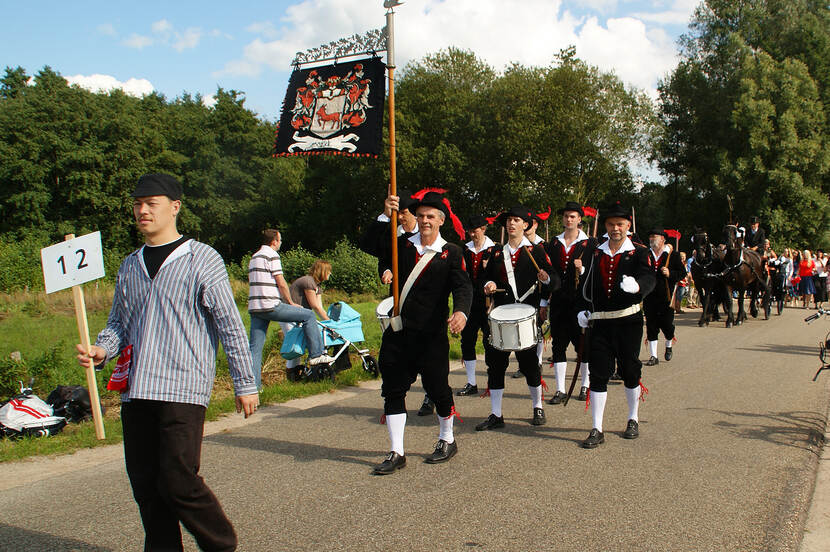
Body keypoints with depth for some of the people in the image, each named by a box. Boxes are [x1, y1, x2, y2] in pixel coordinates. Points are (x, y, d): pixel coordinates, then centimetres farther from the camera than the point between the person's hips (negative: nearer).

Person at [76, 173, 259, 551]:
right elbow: (118, 323, 23)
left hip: (183, 390, -6)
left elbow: (230, 325, -2)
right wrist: (101, 350, 1)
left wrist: (245, 384, -3)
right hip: (136, 392, 6)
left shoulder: (202, 259, 0)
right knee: (145, 484, 7)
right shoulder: (130, 266, 17)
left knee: (178, 481, -9)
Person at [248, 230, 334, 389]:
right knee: (308, 315, 3)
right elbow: (281, 283, -9)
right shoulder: (272, 255, -5)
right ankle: (316, 355, 5)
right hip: (271, 306, -9)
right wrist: (291, 303, 4)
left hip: (253, 308, 9)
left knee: (255, 347, 7)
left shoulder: (254, 257, 22)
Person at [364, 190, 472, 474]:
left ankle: (447, 441, 32)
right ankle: (396, 453, 16)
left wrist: (461, 311, -32)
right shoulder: (402, 245, 8)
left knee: (437, 388, 7)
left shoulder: (451, 253, 0)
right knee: (393, 389, 5)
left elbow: (462, 286, -12)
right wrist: (385, 216, -19)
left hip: (432, 335, -3)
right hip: (397, 332, 3)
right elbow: (371, 244, -6)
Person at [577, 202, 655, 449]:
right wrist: (585, 310, 6)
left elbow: (649, 277, -19)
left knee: (630, 371, 9)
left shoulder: (638, 252, -1)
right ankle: (597, 430, 5)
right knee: (598, 374, -1)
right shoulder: (595, 253, 9)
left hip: (628, 320, -2)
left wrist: (637, 285, -41)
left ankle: (633, 420, 31)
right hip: (600, 322, 2)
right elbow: (587, 283, 16)